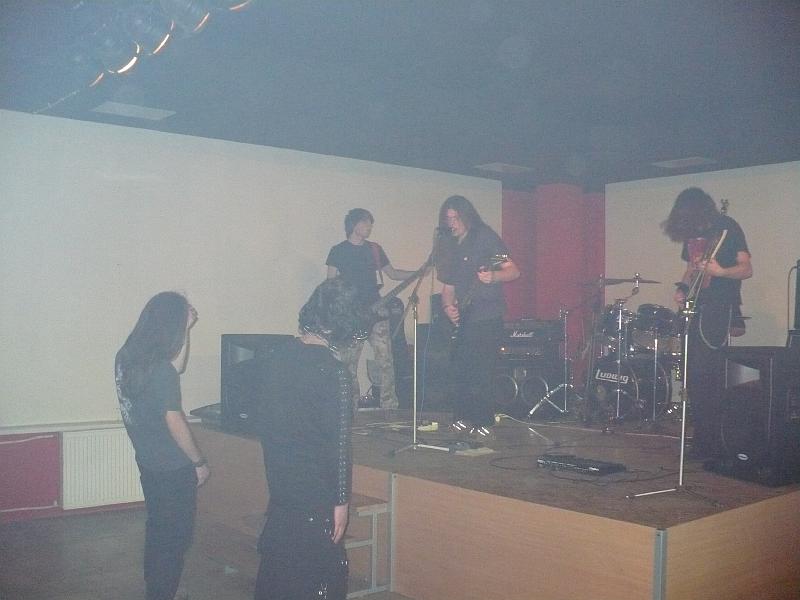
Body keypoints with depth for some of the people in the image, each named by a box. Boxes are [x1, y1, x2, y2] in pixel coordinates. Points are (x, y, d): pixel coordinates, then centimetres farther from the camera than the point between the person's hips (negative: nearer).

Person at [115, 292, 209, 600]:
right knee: (176, 535, 7)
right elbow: (174, 422, -22)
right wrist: (199, 462, -10)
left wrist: (187, 327, 7)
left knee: (157, 528, 23)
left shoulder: (126, 356, 0)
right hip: (173, 468, -8)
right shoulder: (160, 368, -25)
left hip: (148, 461, 8)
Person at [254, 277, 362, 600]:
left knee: (277, 564, 19)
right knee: (324, 572, 6)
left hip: (279, 487, 7)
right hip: (315, 497, -7)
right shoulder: (333, 372, -19)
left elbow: (266, 425, 10)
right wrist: (341, 501, -9)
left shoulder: (279, 359, 1)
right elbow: (338, 444, -18)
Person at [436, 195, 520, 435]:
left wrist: (493, 276, -27)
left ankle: (483, 422, 2)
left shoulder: (485, 237, -3)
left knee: (481, 372, -8)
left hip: (487, 316, -6)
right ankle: (463, 418, 17)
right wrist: (448, 306, -1)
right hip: (462, 318, 6)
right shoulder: (448, 246, 15)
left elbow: (513, 271, -7)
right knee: (460, 371, 6)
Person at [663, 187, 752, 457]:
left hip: (719, 309, -7)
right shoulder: (691, 232, 13)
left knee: (703, 373, -12)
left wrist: (719, 271, -27)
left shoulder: (727, 228, -6)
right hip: (695, 309, 7)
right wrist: (682, 288, 5)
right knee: (692, 374, 5)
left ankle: (708, 441, -4)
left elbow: (746, 269, -9)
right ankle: (702, 433, 15)